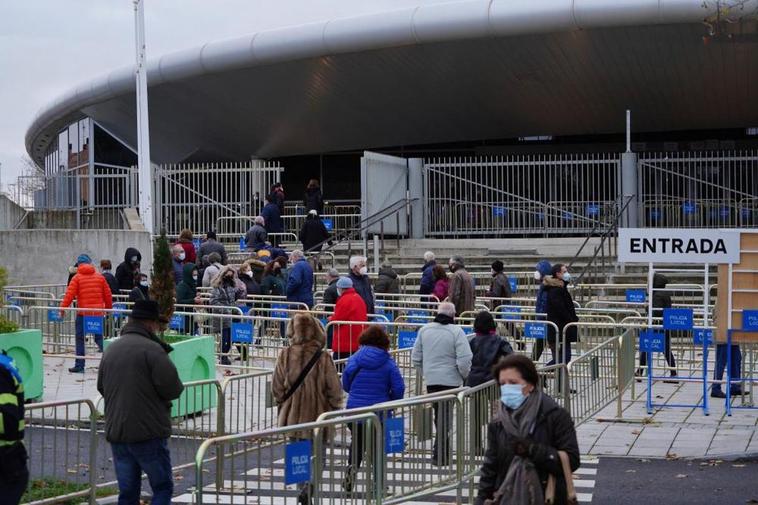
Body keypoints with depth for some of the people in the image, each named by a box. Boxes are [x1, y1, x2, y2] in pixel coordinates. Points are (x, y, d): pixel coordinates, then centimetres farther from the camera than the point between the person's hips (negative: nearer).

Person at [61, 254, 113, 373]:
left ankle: (79, 366, 4)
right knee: (99, 337, 13)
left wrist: (62, 308, -6)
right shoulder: (100, 277, 8)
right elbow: (107, 294, 11)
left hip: (82, 312, -3)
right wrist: (109, 308, 24)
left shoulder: (77, 277, -2)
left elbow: (69, 294, -10)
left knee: (80, 339, 4)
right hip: (98, 312, 3)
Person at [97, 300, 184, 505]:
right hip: (148, 433, -6)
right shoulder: (152, 349, -13)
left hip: (116, 433, 7)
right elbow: (173, 388, -16)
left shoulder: (111, 349, 11)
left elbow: (101, 387, 20)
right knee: (163, 487, 3)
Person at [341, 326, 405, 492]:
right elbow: (399, 388, -9)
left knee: (357, 441, 20)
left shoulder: (354, 359, -2)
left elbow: (345, 384, -1)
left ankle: (352, 466, -3)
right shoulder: (389, 363, -5)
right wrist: (390, 401, 10)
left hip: (354, 409, 1)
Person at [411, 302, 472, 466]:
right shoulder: (456, 332, -12)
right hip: (450, 380, -4)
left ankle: (443, 452, 24)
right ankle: (440, 455, 0)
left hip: (430, 380, 5)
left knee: (439, 416, 17)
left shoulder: (424, 330, 4)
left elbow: (415, 358, 8)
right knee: (446, 417, 1)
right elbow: (464, 360, -17)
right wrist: (465, 375, 2)